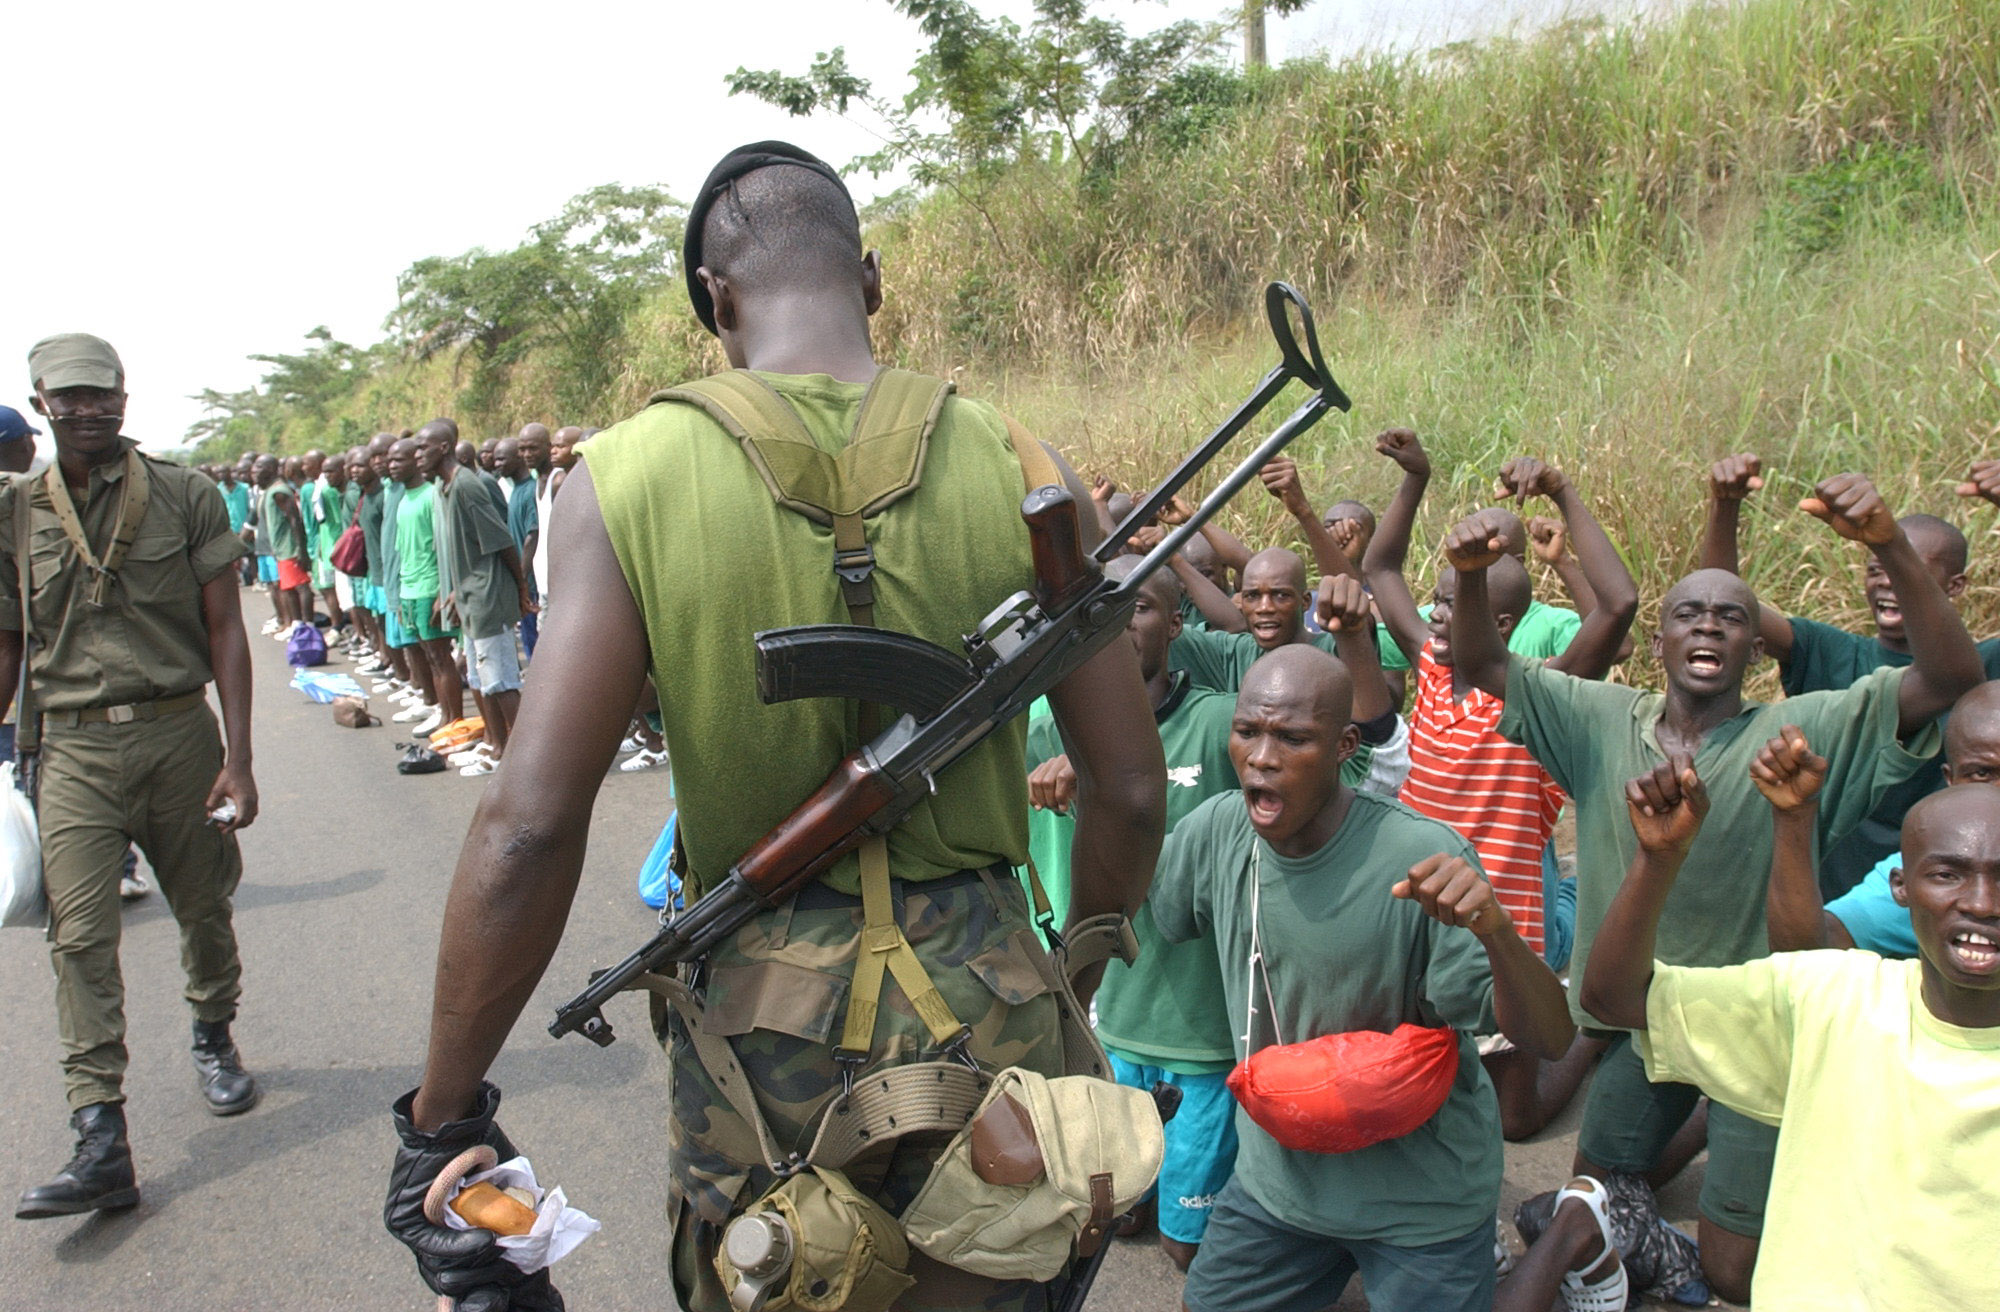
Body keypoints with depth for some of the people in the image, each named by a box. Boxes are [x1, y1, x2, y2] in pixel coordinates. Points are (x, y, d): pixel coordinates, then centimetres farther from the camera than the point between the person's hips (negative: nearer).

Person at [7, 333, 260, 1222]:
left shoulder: (185, 497, 0)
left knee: (204, 912, 13)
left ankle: (214, 1039, 41)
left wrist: (237, 761, -7)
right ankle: (100, 1142, -7)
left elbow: (224, 631, -1)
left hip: (178, 734, 0)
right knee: (79, 938, -8)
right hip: (73, 750, 1)